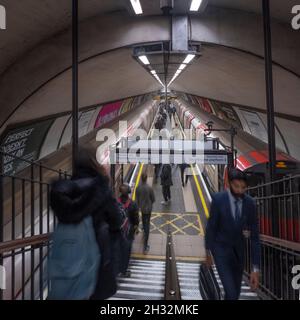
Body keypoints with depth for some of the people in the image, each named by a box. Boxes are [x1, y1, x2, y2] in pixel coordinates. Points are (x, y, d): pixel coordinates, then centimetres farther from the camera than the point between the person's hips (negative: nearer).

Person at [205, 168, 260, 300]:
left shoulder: (250, 203, -14)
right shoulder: (218, 199, -23)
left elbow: (254, 236, -13)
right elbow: (211, 226, -10)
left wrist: (255, 268, -16)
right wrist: (208, 252, 0)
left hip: (239, 249, 4)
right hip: (221, 248, -4)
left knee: (236, 291, 16)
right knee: (231, 292, -12)